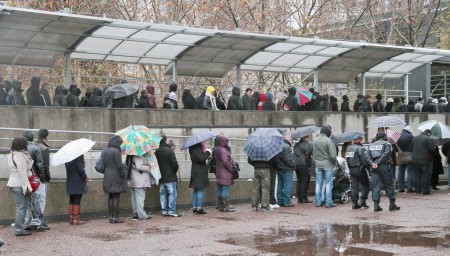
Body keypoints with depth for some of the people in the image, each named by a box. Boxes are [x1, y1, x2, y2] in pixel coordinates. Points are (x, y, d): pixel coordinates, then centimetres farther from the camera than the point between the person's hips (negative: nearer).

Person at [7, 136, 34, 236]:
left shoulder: (11, 155, 13)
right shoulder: (20, 157, -18)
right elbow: (22, 174, -21)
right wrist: (27, 187, -20)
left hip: (13, 183, 10)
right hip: (20, 185, -10)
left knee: (20, 207, 16)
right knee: (22, 207, -5)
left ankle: (20, 227, 21)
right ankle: (19, 230, -2)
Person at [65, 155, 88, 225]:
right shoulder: (78, 157, -16)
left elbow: (68, 169, 11)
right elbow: (80, 169, -18)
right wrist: (85, 177, -1)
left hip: (70, 181, 7)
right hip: (78, 182, -7)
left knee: (71, 201, 12)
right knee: (77, 201, -3)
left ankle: (71, 218, 16)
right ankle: (76, 219, -1)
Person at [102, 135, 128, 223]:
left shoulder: (104, 151, 9)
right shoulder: (116, 151, -16)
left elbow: (102, 163, 13)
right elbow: (119, 165, -16)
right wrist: (124, 175, -7)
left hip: (107, 176, 8)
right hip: (116, 177, -8)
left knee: (110, 197, 12)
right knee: (116, 197, -2)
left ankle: (111, 216, 15)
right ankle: (115, 217, -1)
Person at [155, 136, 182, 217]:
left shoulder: (156, 152, 4)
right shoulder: (170, 150, -14)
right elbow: (174, 163, -16)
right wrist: (177, 168, 5)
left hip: (161, 177, 6)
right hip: (170, 177, -6)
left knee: (163, 194, 10)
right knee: (172, 193, -1)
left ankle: (164, 211, 12)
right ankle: (172, 211, -3)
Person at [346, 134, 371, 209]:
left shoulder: (349, 149, 12)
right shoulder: (360, 148, -13)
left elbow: (347, 159, 14)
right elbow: (365, 159, -21)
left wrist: (350, 168, 16)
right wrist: (371, 165, -24)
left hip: (352, 170, 7)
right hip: (360, 169, -7)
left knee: (354, 186, 6)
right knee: (366, 185, 7)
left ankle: (354, 203, 3)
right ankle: (363, 201, -1)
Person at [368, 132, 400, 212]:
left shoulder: (371, 145, 18)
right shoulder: (387, 144, 3)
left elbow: (368, 156, 7)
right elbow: (385, 155, -11)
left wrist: (372, 163, -5)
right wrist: (378, 163, -11)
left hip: (373, 167, 4)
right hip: (383, 166, -4)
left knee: (376, 185, 3)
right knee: (389, 184, 5)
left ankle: (376, 204, -4)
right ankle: (392, 204, 7)